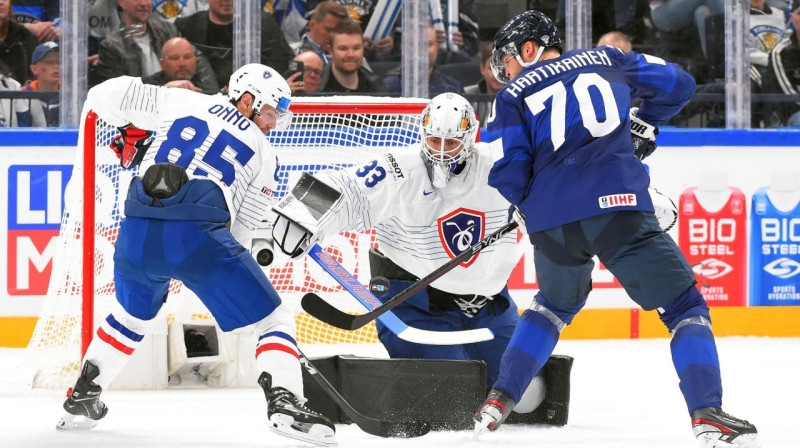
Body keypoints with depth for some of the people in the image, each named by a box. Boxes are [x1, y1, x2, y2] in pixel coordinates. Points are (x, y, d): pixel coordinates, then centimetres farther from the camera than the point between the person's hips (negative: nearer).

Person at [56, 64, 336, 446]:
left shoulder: (180, 102, 20)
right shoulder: (263, 154, 17)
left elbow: (105, 96, 17)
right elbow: (241, 232, 15)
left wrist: (133, 134, 33)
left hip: (137, 233, 4)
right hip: (198, 235, -4)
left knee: (132, 317, 33)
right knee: (273, 321, 7)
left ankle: (81, 399, 36)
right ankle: (283, 403, -16)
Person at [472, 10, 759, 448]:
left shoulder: (513, 96, 17)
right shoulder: (607, 60, 22)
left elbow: (508, 176, 7)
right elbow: (677, 83, 26)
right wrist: (643, 126, 40)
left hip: (551, 223, 2)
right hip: (616, 206, -2)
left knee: (556, 303, 31)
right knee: (684, 307, 4)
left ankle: (498, 400, 25)